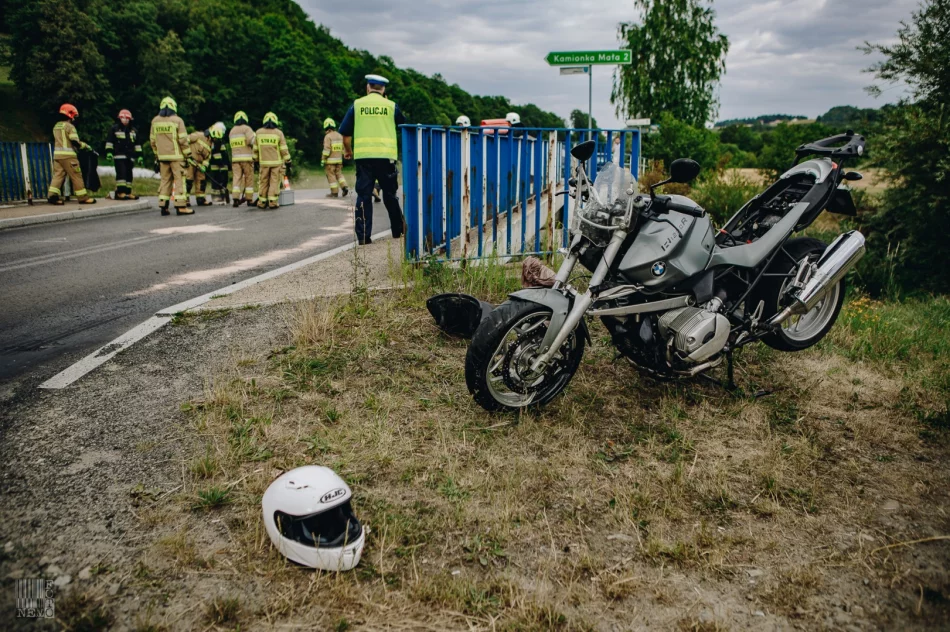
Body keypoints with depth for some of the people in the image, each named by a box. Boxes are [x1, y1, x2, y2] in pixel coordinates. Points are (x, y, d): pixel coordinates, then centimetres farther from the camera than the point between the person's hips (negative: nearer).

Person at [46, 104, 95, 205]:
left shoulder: (56, 126, 16)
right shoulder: (69, 126, -9)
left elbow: (60, 141, 19)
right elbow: (75, 142, -13)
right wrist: (85, 145, 3)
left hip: (57, 154, 8)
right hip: (67, 155, -8)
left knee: (58, 175, 5)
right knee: (76, 176, -2)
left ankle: (52, 195, -5)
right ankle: (83, 197, 2)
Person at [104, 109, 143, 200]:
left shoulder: (134, 131, 17)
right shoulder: (114, 129, 3)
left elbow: (137, 144, 19)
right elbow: (109, 141, 1)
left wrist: (139, 156, 13)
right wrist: (109, 152, -8)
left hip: (130, 157, 5)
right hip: (119, 156, -5)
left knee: (129, 174, 7)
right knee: (121, 173, -14)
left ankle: (127, 192, 12)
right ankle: (120, 192, -15)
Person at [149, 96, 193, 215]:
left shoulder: (155, 121, 8)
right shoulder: (177, 120, -8)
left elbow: (152, 140, 12)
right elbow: (183, 139, -11)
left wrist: (157, 154, 21)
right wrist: (188, 154, -3)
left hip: (162, 156, 5)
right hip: (176, 155, -5)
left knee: (165, 180, 11)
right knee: (179, 179, -3)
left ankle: (163, 205, 9)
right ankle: (181, 206, -8)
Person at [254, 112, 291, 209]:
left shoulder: (259, 132, 4)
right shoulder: (278, 133, -3)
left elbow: (255, 149, 9)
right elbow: (284, 149, -5)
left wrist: (256, 160, 19)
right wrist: (288, 161, 1)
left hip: (264, 162, 2)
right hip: (276, 162, -2)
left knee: (263, 182, 8)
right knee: (274, 182, 1)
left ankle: (262, 203, 10)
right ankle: (273, 202, -5)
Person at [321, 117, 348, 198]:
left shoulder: (328, 136, -11)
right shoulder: (340, 135, 10)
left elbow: (326, 149, -17)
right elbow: (343, 148, 13)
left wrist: (323, 160, -13)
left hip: (330, 160, -6)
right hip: (339, 159, 6)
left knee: (331, 176, 0)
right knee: (339, 174, 16)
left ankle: (334, 192, 0)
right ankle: (344, 187, -1)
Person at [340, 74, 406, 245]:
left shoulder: (357, 104, 5)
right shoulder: (391, 106, 5)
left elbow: (345, 132, 7)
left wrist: (348, 150, 21)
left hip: (363, 156, 0)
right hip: (386, 156, 0)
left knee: (363, 195, 3)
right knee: (390, 194, 13)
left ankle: (363, 236, -1)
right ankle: (398, 230, 23)